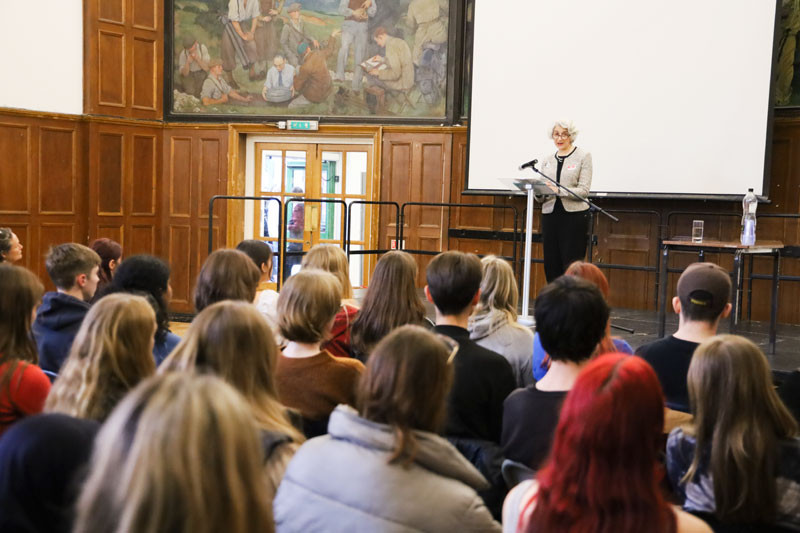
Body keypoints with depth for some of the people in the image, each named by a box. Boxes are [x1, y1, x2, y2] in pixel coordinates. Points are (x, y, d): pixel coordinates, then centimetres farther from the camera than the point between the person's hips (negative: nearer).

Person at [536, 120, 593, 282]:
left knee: (571, 266, -6)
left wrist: (559, 190, -23)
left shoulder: (583, 156, 1)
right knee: (551, 264, 3)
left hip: (574, 214, -5)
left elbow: (584, 191, -9)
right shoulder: (547, 160, 15)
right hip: (550, 213, 5)